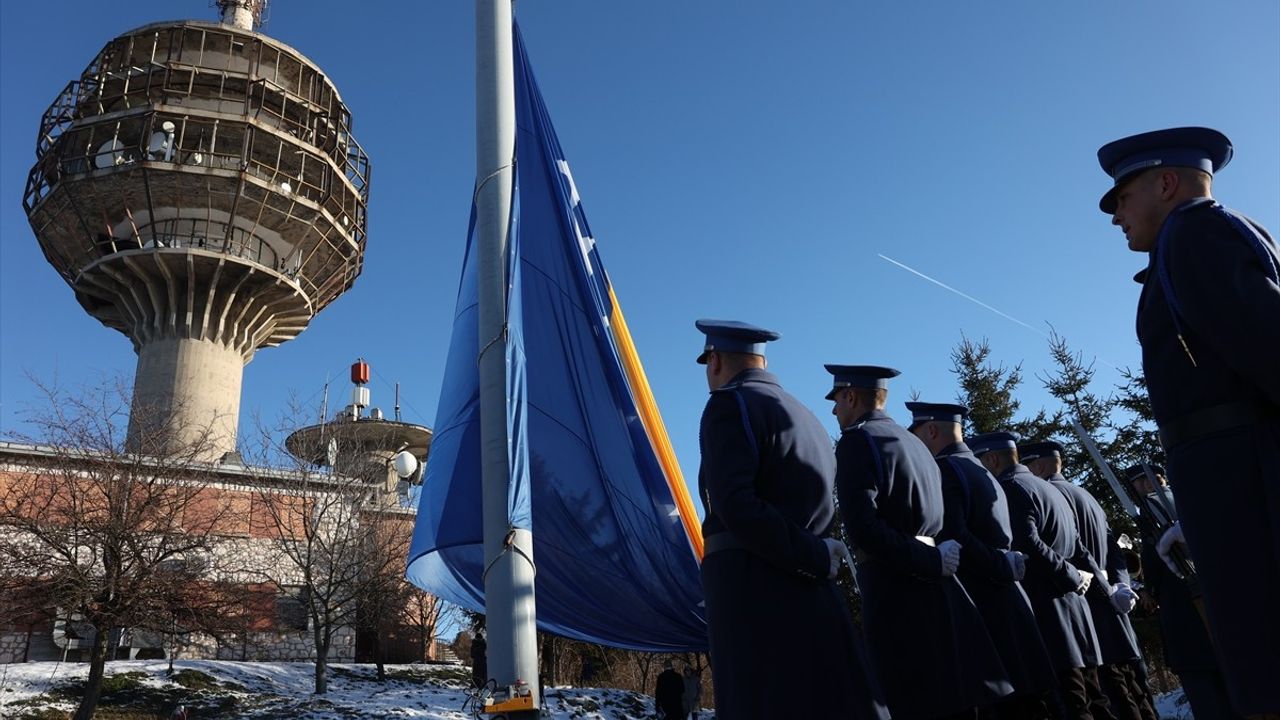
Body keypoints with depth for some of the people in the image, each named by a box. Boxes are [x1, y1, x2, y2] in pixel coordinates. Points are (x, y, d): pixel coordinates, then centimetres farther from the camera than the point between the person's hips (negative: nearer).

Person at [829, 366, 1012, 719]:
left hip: (896, 592, -8)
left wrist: (931, 562, -13)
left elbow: (862, 527, -18)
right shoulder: (915, 443, 18)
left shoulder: (856, 440, -6)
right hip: (937, 588, 8)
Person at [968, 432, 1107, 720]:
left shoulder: (1011, 489, -10)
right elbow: (1080, 552, 22)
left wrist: (1073, 579, -14)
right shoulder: (1049, 489, 20)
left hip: (1046, 613, -10)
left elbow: (1029, 545, -23)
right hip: (1072, 608, 10)